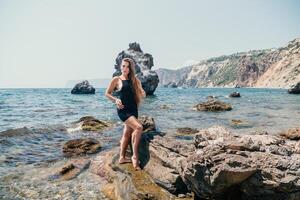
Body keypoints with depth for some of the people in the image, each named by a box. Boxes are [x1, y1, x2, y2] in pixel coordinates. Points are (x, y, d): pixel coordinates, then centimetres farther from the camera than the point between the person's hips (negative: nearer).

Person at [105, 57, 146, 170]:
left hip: (133, 110, 6)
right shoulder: (116, 79, -1)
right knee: (138, 127, -23)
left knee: (127, 134, 12)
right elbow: (107, 93, 5)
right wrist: (115, 100, -12)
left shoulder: (135, 80, 10)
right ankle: (135, 156, -11)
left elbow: (142, 95, 12)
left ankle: (122, 158, 26)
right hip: (123, 110, -6)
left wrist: (143, 93, -11)